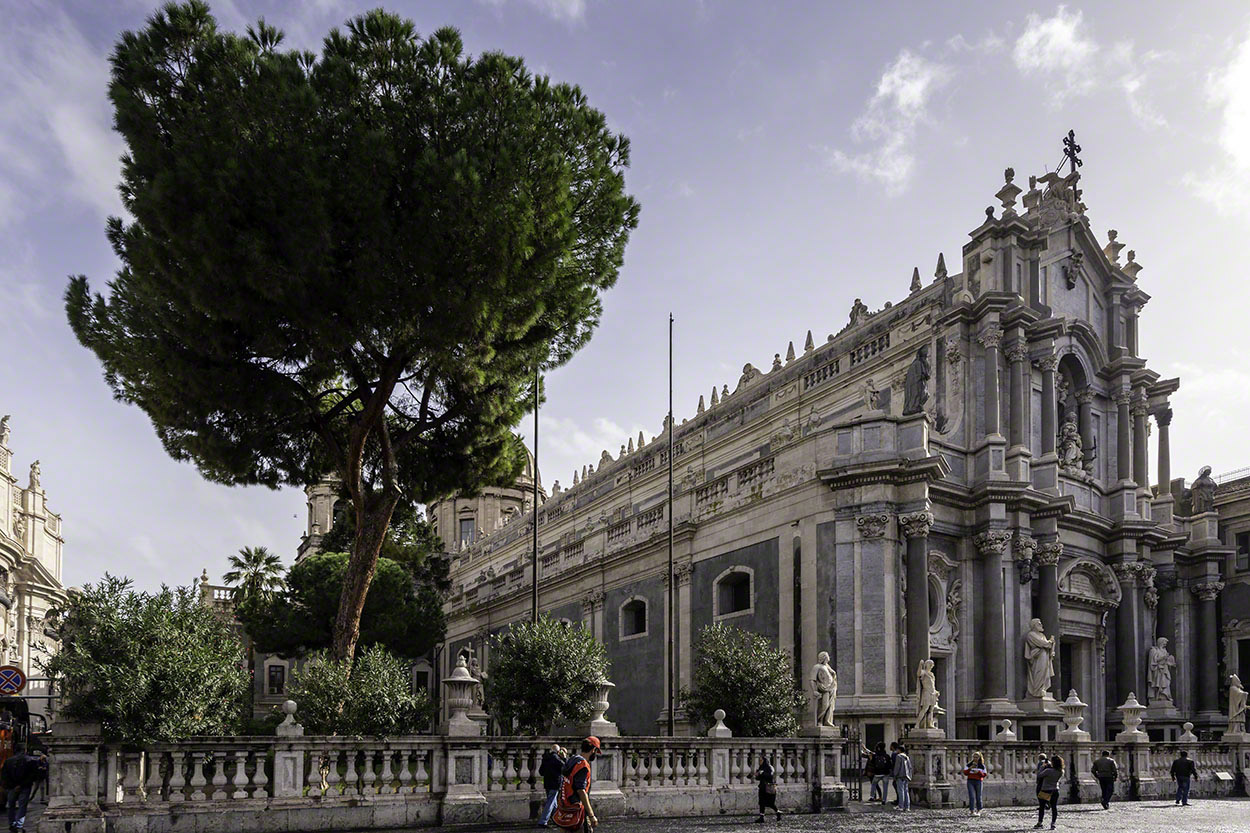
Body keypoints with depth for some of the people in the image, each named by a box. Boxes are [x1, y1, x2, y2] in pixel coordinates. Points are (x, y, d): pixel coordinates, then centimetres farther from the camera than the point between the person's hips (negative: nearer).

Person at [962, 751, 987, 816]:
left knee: (978, 797, 5)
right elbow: (965, 773, 1)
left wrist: (978, 772, -14)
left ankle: (978, 811, 19)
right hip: (970, 782, 0)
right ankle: (972, 811, -12)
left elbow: (984, 775, 2)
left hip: (978, 782, 0)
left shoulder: (982, 766, 4)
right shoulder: (969, 764, 4)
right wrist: (970, 768, -13)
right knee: (971, 796, -11)